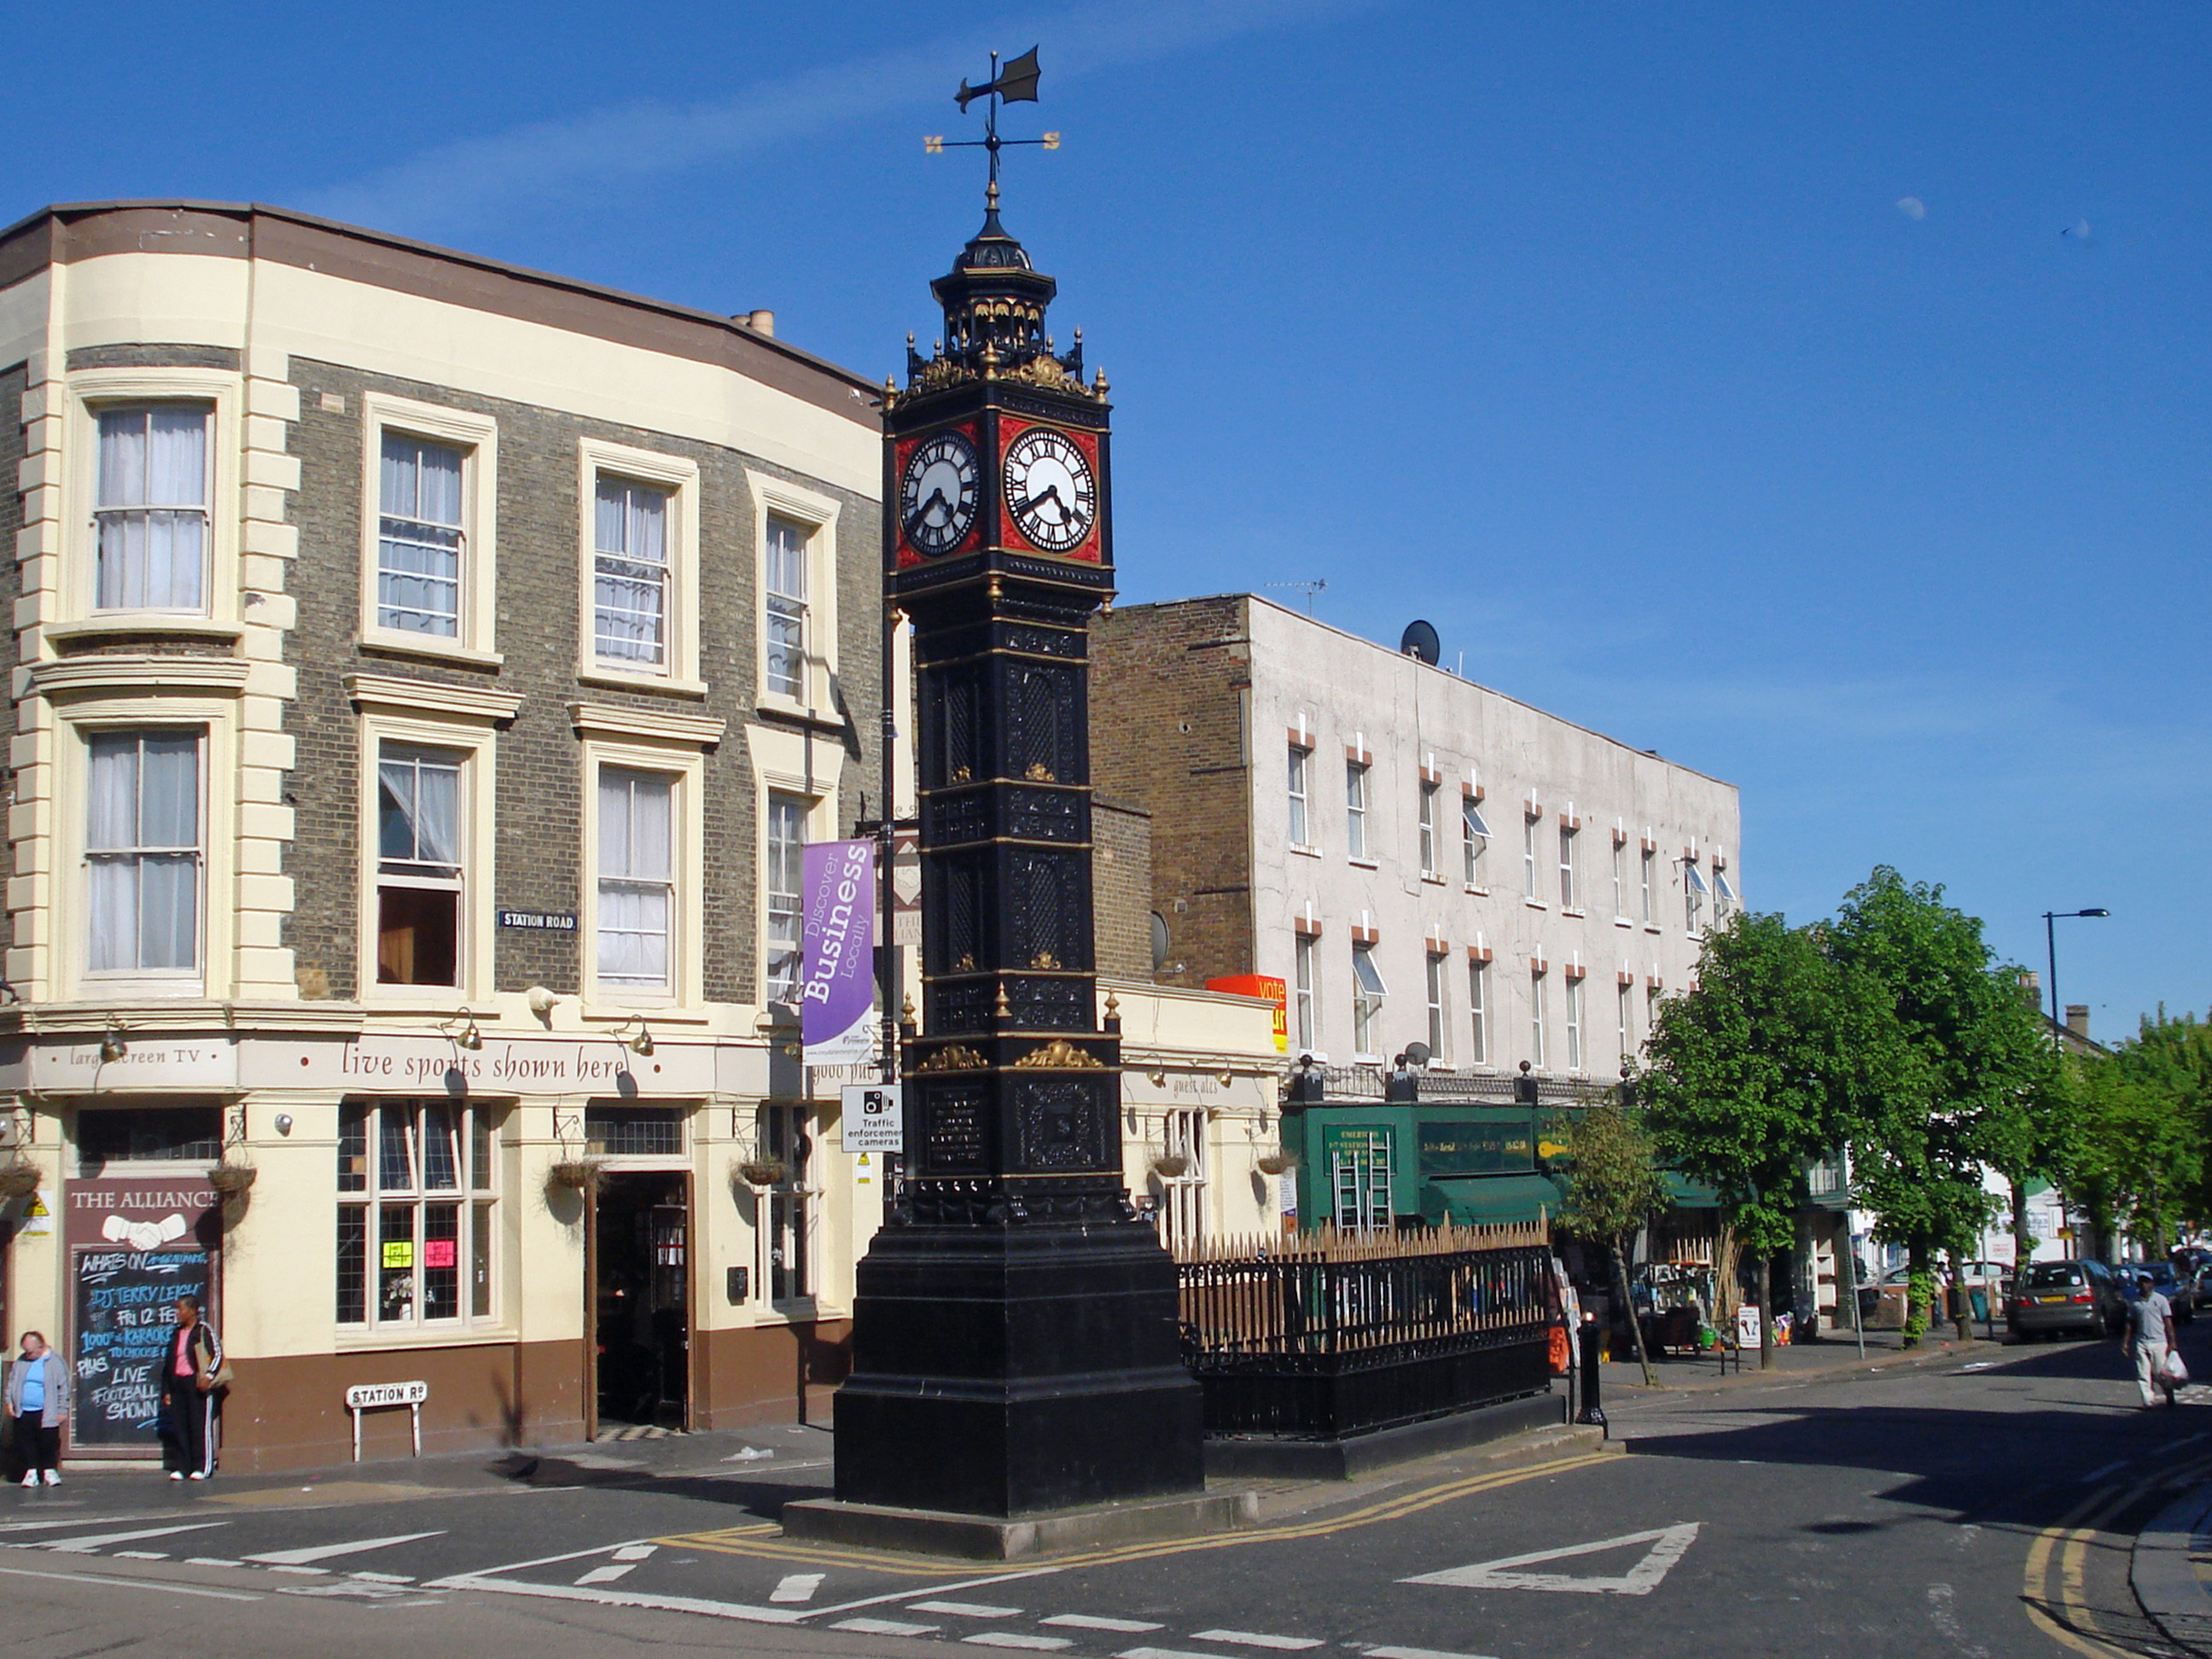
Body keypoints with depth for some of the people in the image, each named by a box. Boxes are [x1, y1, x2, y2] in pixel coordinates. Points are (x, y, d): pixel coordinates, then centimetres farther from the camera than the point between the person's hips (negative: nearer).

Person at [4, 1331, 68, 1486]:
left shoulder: (55, 1362, -5)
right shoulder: (21, 1361, 6)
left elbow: (63, 1387, -2)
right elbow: (11, 1382, 17)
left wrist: (62, 1410, -3)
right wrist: (9, 1402, 9)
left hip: (47, 1414, -4)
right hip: (23, 1413, 4)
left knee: (49, 1442, 1)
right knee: (26, 1443, 6)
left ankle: (50, 1471, 16)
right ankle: (31, 1471, 17)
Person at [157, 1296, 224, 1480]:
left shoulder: (204, 1331, -1)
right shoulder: (176, 1334, 18)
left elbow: (217, 1354, -7)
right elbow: (168, 1364, 20)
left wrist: (208, 1376, -20)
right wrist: (166, 1391, 15)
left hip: (196, 1383, -6)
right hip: (177, 1384, 6)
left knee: (200, 1425, -6)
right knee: (179, 1426, 3)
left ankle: (202, 1467, -4)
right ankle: (181, 1467, 7)